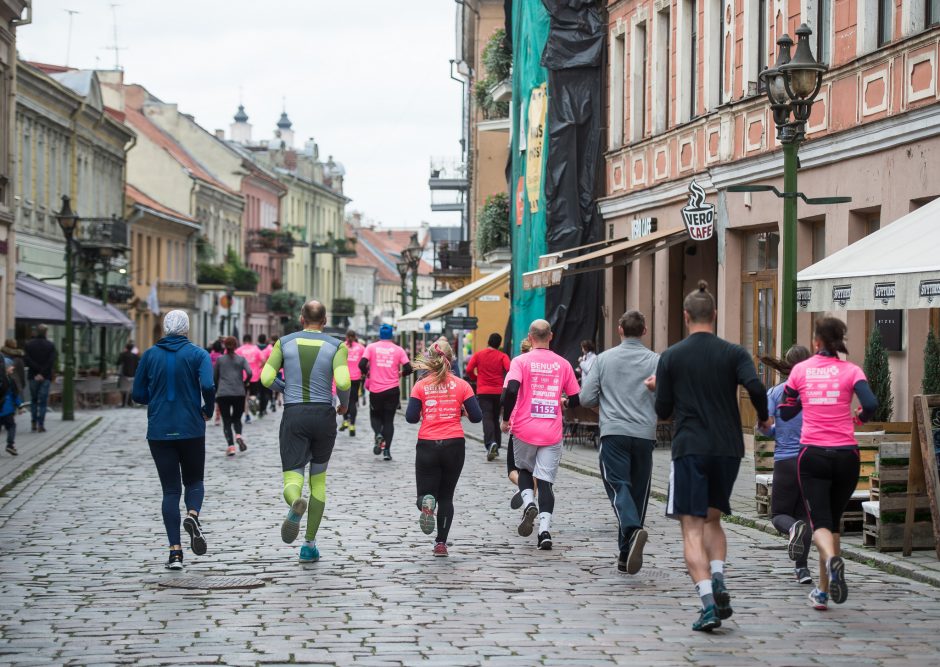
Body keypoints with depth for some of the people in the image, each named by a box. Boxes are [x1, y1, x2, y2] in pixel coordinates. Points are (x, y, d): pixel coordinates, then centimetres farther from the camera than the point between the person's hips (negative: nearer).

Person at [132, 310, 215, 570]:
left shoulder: (150, 355, 3)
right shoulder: (198, 354, -3)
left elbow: (138, 395, 4)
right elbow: (208, 386, -18)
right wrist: (208, 411, 0)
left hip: (159, 432, 1)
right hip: (191, 431, -1)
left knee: (170, 489, 5)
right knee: (194, 481, 17)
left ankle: (175, 551, -4)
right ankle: (193, 515, -17)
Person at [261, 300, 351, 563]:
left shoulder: (285, 342, 4)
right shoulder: (336, 346, -1)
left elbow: (266, 379, -2)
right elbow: (343, 383, -15)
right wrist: (344, 404, 6)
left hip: (294, 416, 0)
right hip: (324, 416, 1)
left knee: (292, 481, -2)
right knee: (318, 480, 19)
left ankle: (296, 504, -42)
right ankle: (309, 545, 17)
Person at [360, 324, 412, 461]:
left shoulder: (371, 347, 0)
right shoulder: (398, 350, 1)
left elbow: (362, 364, -11)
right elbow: (408, 369, -4)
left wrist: (367, 373, 10)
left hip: (375, 390, 0)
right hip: (392, 390, 0)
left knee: (375, 415, 18)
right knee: (389, 420, 9)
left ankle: (378, 434, -12)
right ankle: (387, 450, 0)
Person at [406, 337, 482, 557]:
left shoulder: (421, 385, 0)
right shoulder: (461, 385, 0)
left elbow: (411, 417, -5)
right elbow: (476, 416, -3)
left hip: (427, 446, -1)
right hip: (454, 446, 1)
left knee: (426, 493, 8)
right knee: (446, 496, 16)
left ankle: (427, 503, -28)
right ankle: (441, 543, 10)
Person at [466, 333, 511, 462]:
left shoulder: (478, 355, 3)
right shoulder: (502, 356, 1)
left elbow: (469, 369, -5)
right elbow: (509, 369, -14)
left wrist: (475, 379, 13)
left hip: (483, 392, -1)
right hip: (498, 392, 1)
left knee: (487, 418, -8)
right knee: (495, 418, 15)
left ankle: (490, 443, -31)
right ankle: (496, 447, 16)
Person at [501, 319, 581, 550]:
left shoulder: (521, 361, -4)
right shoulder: (563, 364, 4)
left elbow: (511, 390, -18)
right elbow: (576, 399, 9)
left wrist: (506, 419, -5)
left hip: (524, 429, -1)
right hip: (552, 433, 1)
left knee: (524, 469, 22)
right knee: (545, 480, 4)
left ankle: (529, 503, -5)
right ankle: (544, 529, -9)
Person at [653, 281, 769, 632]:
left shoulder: (671, 357, 2)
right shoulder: (733, 353, 3)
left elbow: (663, 410, 4)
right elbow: (755, 387, -14)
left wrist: (657, 388, 25)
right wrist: (763, 418, 5)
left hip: (689, 449, -2)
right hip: (728, 448, 2)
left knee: (692, 527, -3)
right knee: (712, 519, 20)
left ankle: (708, 603, -17)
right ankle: (718, 581, -3)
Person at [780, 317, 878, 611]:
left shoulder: (800, 370, 4)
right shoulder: (850, 370, 1)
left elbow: (786, 412, 12)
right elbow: (871, 404, -13)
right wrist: (859, 418, 9)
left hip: (812, 454, -1)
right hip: (845, 454, 1)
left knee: (820, 521, -2)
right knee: (834, 520, 16)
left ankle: (832, 559, -37)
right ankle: (823, 591, 18)